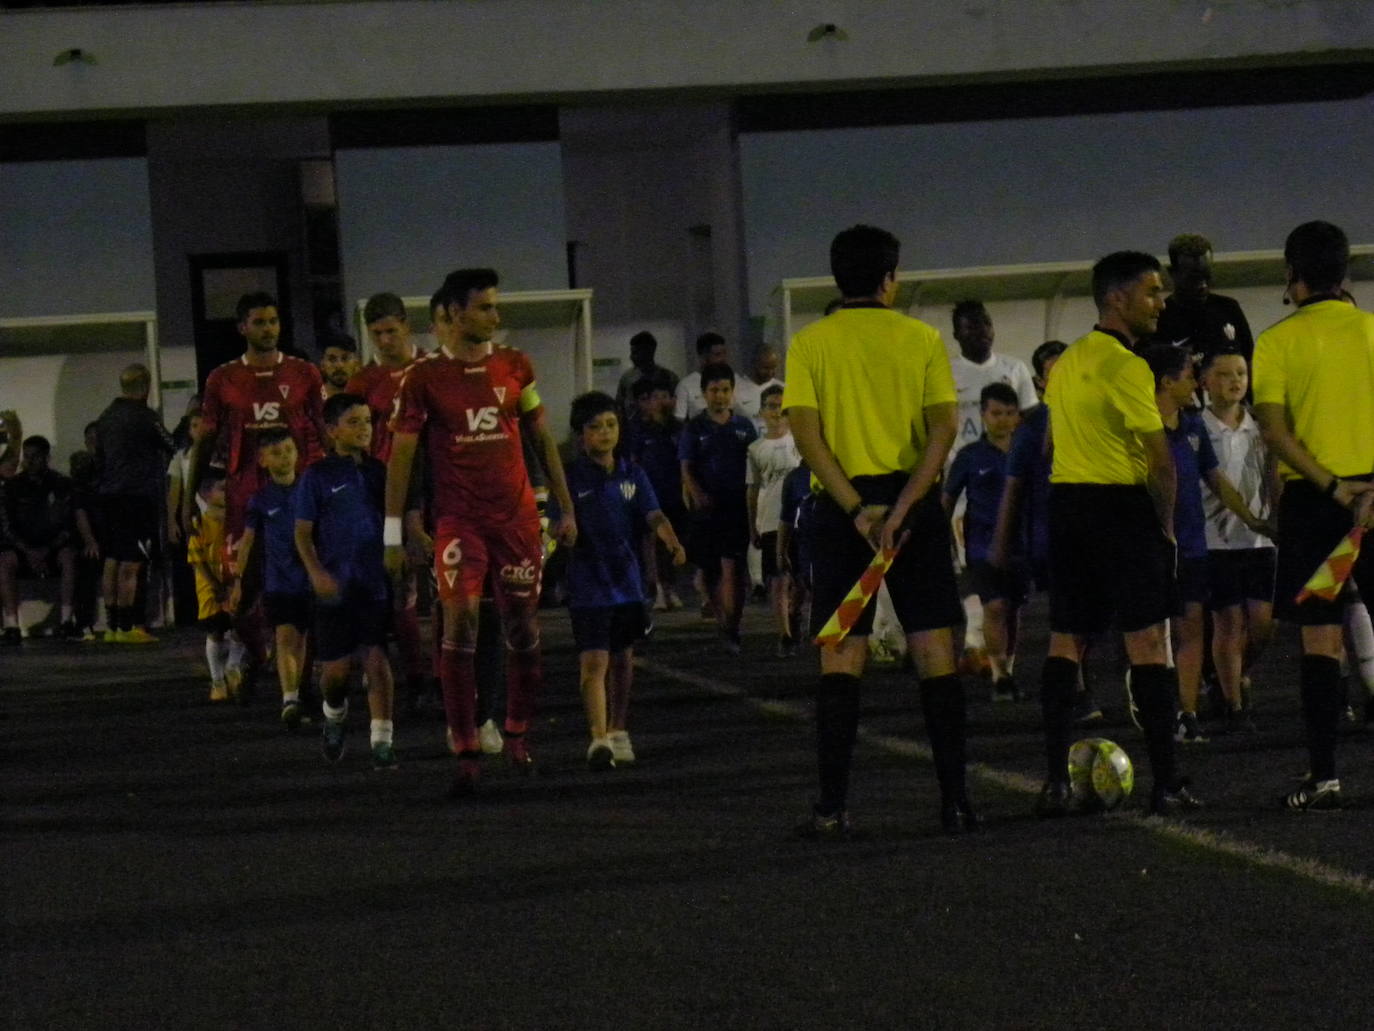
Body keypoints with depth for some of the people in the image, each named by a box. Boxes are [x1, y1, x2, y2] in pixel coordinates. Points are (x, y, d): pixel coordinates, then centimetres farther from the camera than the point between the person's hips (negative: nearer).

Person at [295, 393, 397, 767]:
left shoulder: (381, 473, 7)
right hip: (336, 585, -1)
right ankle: (334, 713, 34)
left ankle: (382, 738, -3)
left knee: (377, 660, -6)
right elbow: (302, 533, 0)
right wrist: (316, 572, -13)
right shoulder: (318, 476, -1)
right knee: (336, 667, 3)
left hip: (377, 583, 1)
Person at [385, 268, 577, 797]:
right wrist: (393, 531, -3)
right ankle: (466, 752, -10)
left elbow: (543, 439, 14)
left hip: (517, 515, 3)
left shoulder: (514, 367, 6)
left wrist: (566, 509, 12)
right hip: (458, 519, -3)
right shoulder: (425, 377, -3)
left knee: (523, 625, 6)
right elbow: (401, 454, -1)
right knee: (460, 623, -14)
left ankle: (517, 732, 26)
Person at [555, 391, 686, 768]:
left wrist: (671, 540, -22)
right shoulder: (571, 478, -5)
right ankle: (598, 739, -19)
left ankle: (618, 732, 30)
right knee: (594, 660, -13)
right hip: (588, 584, -5)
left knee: (623, 659, 15)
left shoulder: (632, 475, 6)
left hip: (627, 580, 5)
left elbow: (653, 515, -4)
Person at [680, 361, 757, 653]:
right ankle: (721, 620, 27)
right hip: (706, 506, 1)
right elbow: (686, 468, 1)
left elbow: (754, 465, 12)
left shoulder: (744, 426, 8)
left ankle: (731, 629, -13)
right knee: (709, 569, 9)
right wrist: (696, 492, -17)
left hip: (736, 505, -1)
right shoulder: (695, 428, 5)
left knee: (732, 567, -12)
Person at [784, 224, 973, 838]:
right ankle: (955, 800, 1)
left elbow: (806, 433, -6)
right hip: (914, 500, 0)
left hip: (841, 506, 0)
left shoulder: (810, 344, 4)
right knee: (934, 650, 4)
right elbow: (943, 426, -8)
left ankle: (833, 806, -4)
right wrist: (903, 505, -14)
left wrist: (856, 507, -11)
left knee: (841, 657, 2)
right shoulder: (922, 339, 4)